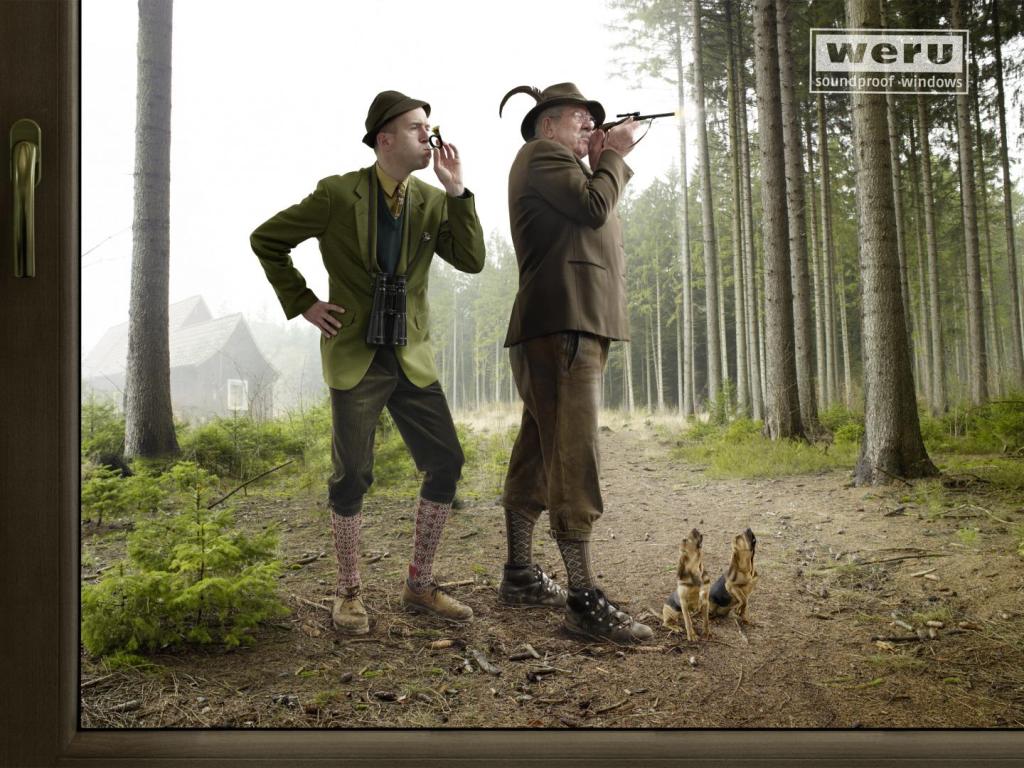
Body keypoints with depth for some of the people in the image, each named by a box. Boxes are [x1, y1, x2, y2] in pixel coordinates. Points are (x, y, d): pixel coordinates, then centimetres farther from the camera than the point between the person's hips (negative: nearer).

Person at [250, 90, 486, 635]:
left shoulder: (433, 202, 5)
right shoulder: (338, 195, -6)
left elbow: (472, 261, -6)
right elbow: (266, 241, 3)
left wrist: (457, 192, -12)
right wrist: (302, 303, -2)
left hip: (411, 358, 4)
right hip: (355, 358, -4)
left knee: (446, 464, 0)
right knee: (352, 476, -1)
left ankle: (419, 584, 16)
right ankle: (348, 593, 17)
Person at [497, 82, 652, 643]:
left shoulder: (557, 166, 31)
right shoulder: (541, 153, 0)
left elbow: (599, 212, 24)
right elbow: (595, 206, -12)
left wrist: (605, 159, 16)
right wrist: (613, 154, 4)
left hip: (572, 326, 11)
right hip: (562, 323, -11)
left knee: (539, 454, 12)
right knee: (573, 457, -15)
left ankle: (519, 576, 20)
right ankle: (584, 599, -17)